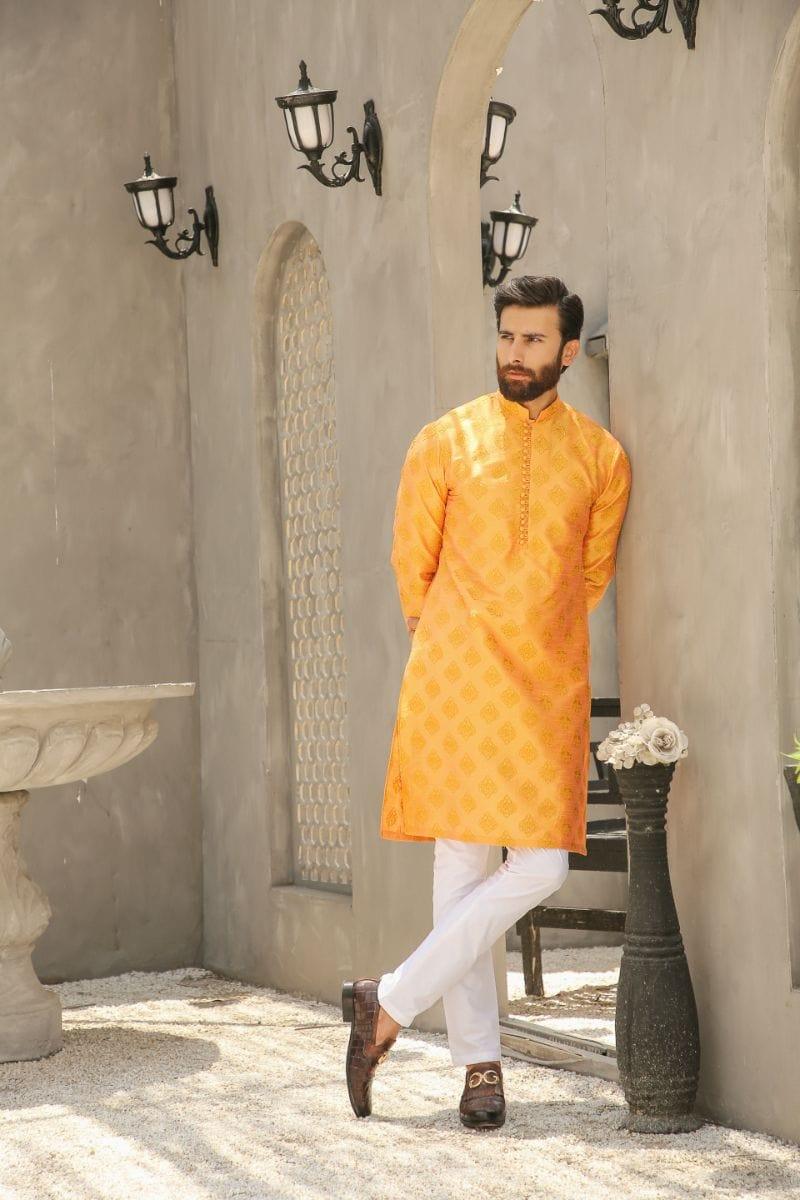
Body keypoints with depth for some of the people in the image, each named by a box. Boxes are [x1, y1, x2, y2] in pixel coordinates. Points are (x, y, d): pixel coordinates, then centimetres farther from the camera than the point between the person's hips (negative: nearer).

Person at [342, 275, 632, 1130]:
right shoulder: (445, 442, 3)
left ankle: (391, 1004, 3)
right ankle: (478, 1061, 6)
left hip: (549, 689, 2)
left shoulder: (601, 457, 8)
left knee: (541, 868, -7)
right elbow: (412, 564, 10)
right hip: (455, 679, -2)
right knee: (461, 864, -4)